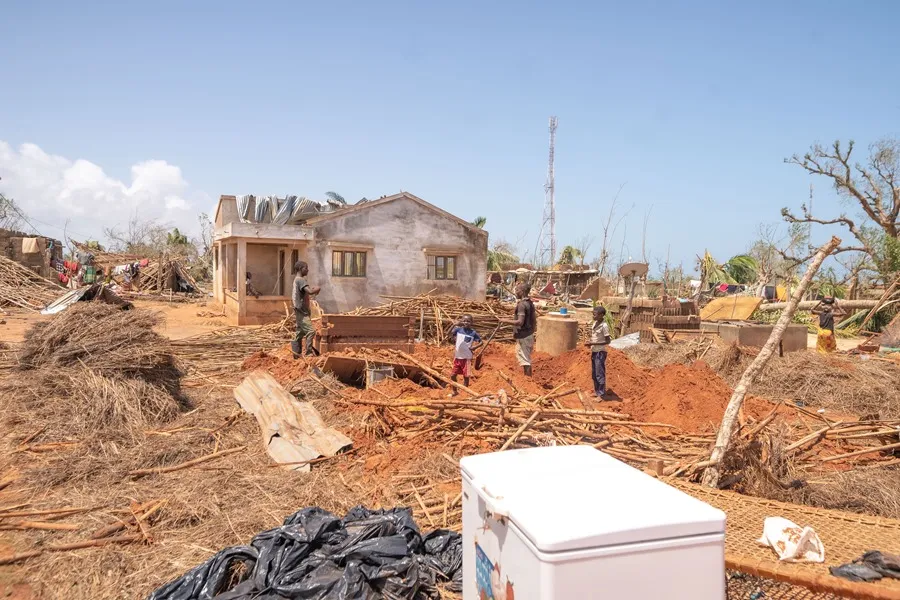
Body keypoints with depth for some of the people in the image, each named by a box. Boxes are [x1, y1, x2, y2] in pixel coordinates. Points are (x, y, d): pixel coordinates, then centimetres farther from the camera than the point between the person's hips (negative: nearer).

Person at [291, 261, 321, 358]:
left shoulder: (296, 280, 15)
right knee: (311, 331, -15)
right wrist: (318, 289, -9)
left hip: (301, 312, 11)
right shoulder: (300, 280, -15)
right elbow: (310, 291, -28)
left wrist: (312, 289, 15)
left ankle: (296, 353, 17)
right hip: (302, 311, -11)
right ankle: (309, 352, -15)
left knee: (299, 333, 13)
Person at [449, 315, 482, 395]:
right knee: (453, 375, 8)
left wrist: (474, 347, -12)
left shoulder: (473, 333, -7)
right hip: (457, 356, 3)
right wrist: (456, 325, -17)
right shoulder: (458, 329, -3)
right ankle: (454, 391, 28)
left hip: (467, 357, -2)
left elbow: (481, 342, 0)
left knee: (466, 376, 5)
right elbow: (450, 333, -10)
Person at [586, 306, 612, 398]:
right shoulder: (594, 324, 7)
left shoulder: (604, 326, -17)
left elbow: (607, 341, -17)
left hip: (600, 352, -8)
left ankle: (601, 395, 4)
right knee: (594, 374, 16)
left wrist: (593, 343, -21)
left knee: (600, 374, -3)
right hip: (594, 351, 9)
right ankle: (597, 392, 28)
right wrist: (590, 343, -1)